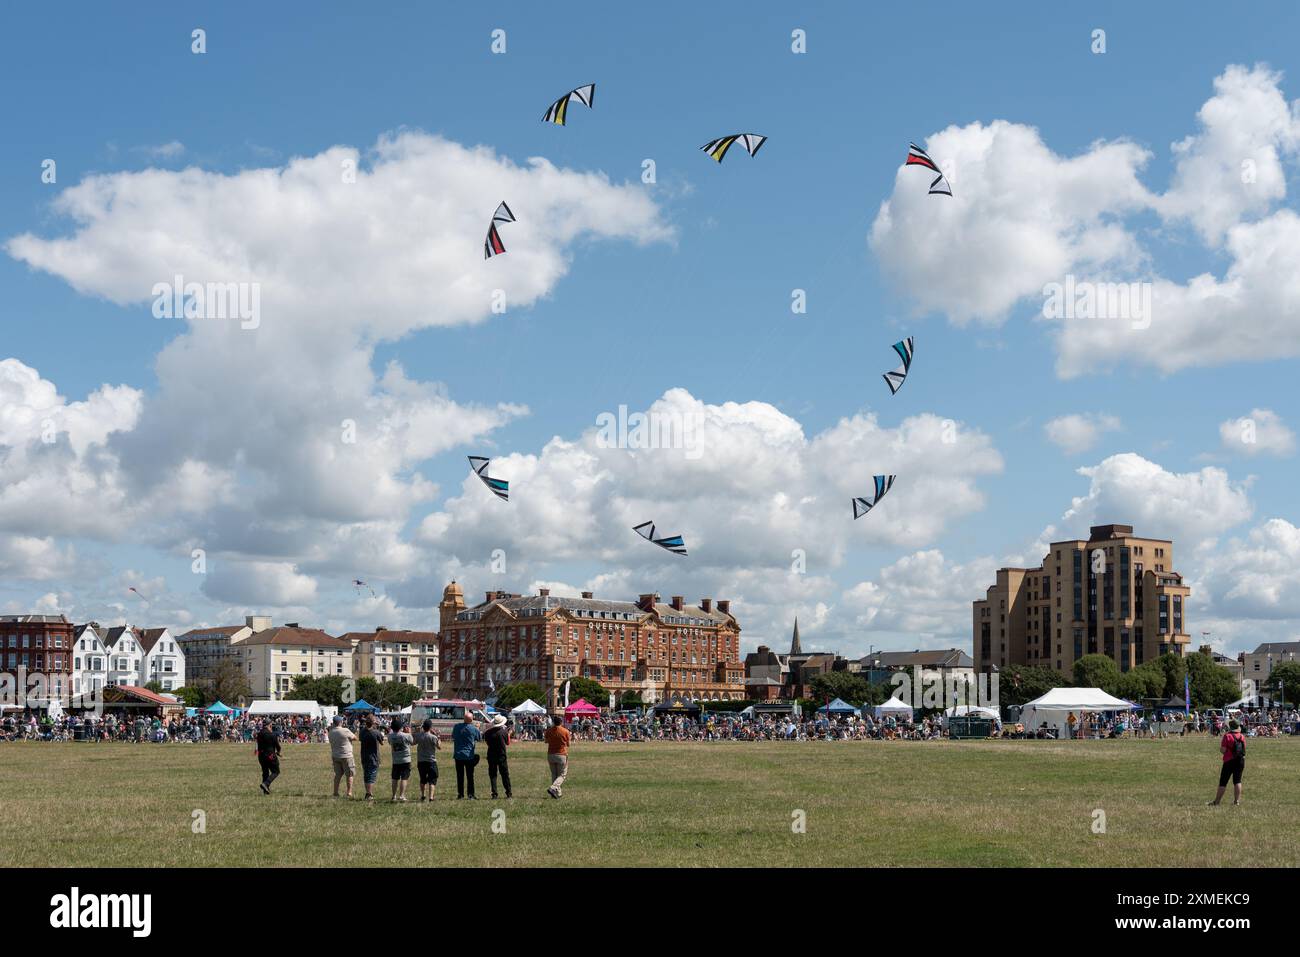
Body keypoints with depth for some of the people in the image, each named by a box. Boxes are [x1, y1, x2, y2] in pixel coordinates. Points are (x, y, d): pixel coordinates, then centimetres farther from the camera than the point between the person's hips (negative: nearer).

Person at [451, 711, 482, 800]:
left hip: (458, 755, 3)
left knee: (460, 776, 9)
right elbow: (480, 738, 7)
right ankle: (470, 794, 0)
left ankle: (460, 794, 11)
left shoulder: (456, 727, 0)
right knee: (470, 776, 2)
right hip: (469, 755, -3)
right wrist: (478, 728, 20)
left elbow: (453, 736, 15)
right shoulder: (474, 729, -9)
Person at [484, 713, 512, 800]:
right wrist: (509, 734, 18)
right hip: (502, 756, -1)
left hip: (491, 756, 1)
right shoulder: (504, 731, -9)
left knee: (492, 775, 5)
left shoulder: (488, 732, -6)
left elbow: (486, 742, 8)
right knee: (505, 774, 10)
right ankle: (508, 793, 13)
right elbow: (508, 743, 4)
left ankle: (494, 794, -2)